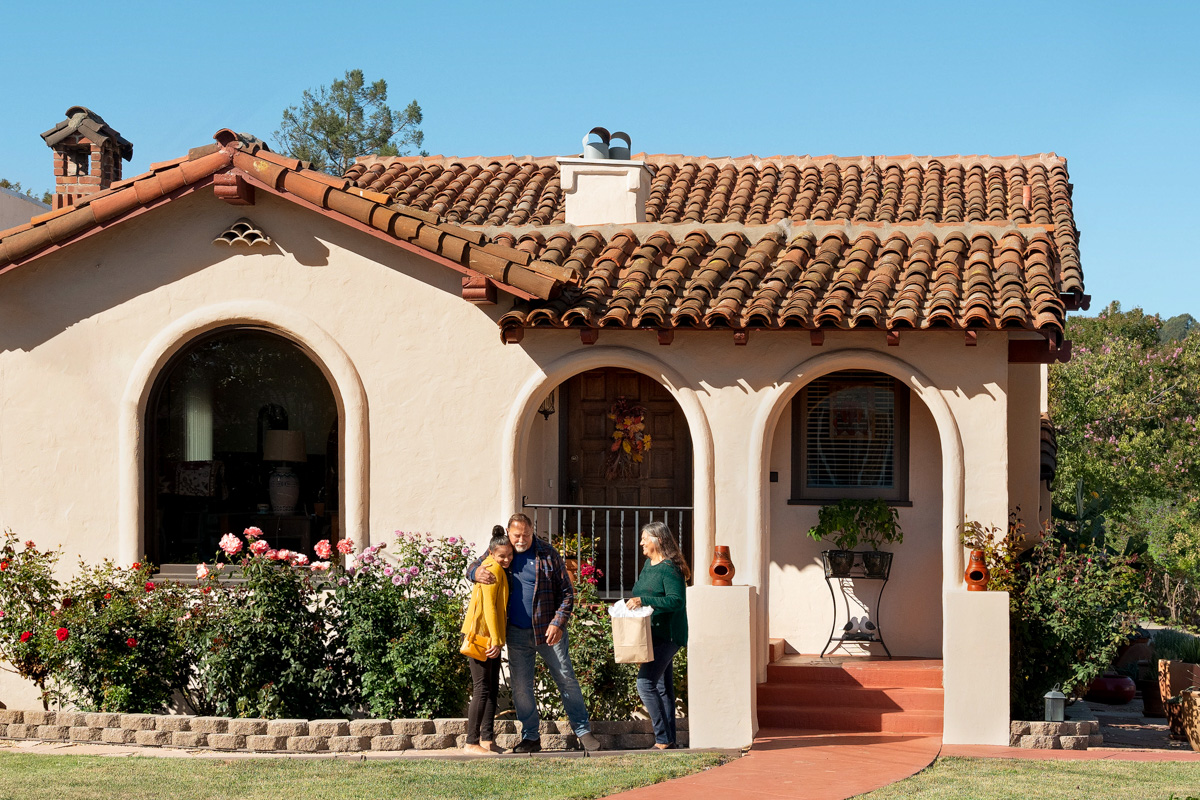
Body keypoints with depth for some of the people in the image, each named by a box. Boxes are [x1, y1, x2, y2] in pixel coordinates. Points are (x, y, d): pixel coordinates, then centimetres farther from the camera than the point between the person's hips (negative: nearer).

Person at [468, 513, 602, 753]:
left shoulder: (548, 554, -4)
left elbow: (566, 592, -2)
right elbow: (472, 567, 15)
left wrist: (558, 623, -15)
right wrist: (477, 573, -11)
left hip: (548, 631, -3)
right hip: (517, 634, 3)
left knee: (567, 680, 1)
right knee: (520, 687, 5)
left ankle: (583, 731, 9)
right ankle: (530, 737, 16)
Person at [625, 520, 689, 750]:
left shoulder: (670, 568, -15)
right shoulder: (648, 564, 15)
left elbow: (677, 601, -24)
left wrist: (643, 601, -28)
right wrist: (631, 603, 8)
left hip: (667, 636, -10)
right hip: (652, 636, 10)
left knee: (645, 684, -16)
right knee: (662, 687, 11)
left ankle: (663, 739, -13)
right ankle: (668, 740, 16)